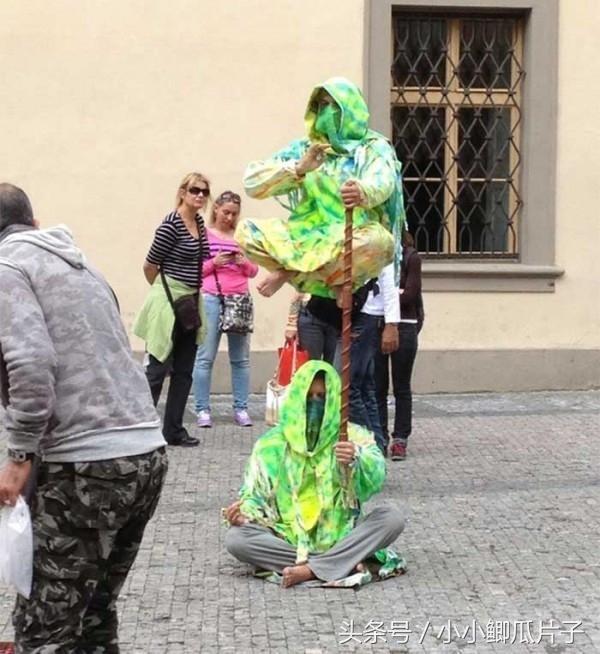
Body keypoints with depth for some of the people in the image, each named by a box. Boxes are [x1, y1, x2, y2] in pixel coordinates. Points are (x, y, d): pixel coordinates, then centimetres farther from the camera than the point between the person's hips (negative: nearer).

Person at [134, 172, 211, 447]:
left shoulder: (199, 222, 9)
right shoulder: (170, 225, -15)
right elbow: (150, 265, -8)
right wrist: (163, 291, 6)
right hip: (168, 302, -8)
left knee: (184, 371, 10)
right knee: (157, 368, -4)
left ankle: (174, 430, 18)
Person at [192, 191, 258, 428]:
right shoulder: (203, 235, 3)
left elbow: (253, 271, 16)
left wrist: (245, 263, -5)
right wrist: (213, 263, -12)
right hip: (211, 300, -3)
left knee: (241, 358, 5)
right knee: (205, 357, -4)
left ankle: (241, 409, 10)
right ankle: (203, 410, 0)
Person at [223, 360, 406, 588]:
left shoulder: (352, 436, 1)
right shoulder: (272, 444, 5)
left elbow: (375, 478, -15)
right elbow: (255, 493, 6)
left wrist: (356, 460, -36)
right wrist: (244, 512, -16)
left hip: (341, 535, 0)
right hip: (287, 538, 1)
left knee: (391, 518, -24)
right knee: (235, 539, -26)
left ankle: (311, 570, -30)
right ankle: (344, 563, -26)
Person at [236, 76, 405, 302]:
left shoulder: (374, 148, 3)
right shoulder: (304, 148, 13)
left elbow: (381, 183, -20)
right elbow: (252, 182, 5)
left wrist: (363, 192, -45)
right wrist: (298, 169, -12)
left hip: (353, 242, -3)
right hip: (308, 237, 3)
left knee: (380, 242, -37)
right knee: (246, 232, -16)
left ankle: (288, 274, -20)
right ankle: (329, 280, -17)